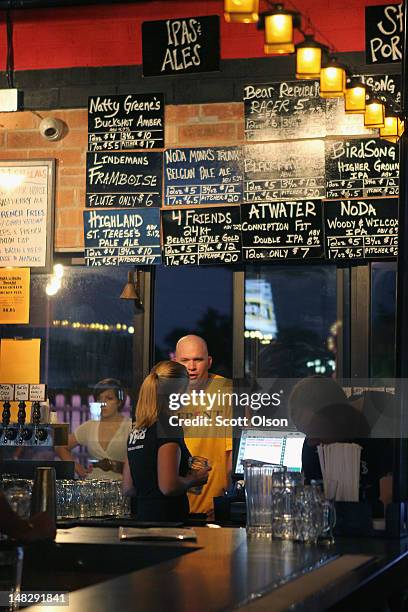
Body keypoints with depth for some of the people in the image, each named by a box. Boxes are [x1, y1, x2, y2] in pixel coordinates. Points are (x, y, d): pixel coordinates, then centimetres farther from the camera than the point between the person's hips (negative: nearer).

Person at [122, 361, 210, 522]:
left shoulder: (136, 431, 14)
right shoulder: (168, 428, -11)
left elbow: (127, 488, 16)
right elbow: (169, 486, -20)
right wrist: (193, 479, -2)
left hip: (143, 515, 9)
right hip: (167, 521, -9)